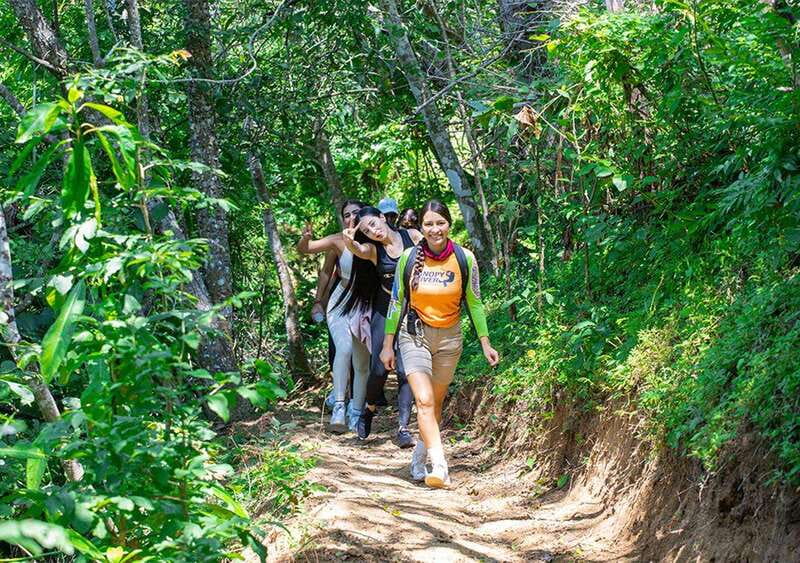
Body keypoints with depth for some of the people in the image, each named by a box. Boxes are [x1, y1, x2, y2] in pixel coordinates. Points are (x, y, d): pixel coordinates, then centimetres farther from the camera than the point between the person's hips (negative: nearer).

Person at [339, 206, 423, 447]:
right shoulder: (373, 249, -5)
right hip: (384, 313, 1)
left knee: (405, 371, -7)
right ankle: (369, 409, 28)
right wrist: (349, 242, -51)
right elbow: (357, 250, -27)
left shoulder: (412, 237, -4)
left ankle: (403, 428, -5)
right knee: (379, 369, -1)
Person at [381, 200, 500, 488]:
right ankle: (439, 465, -27)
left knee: (436, 403, 11)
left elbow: (474, 302, 3)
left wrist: (485, 343, 2)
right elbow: (396, 301, 2)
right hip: (414, 336, -2)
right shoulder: (409, 258, -7)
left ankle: (419, 461, 29)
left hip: (449, 337, 2)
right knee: (424, 401, -18)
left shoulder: (465, 259, -5)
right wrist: (388, 345, 3)